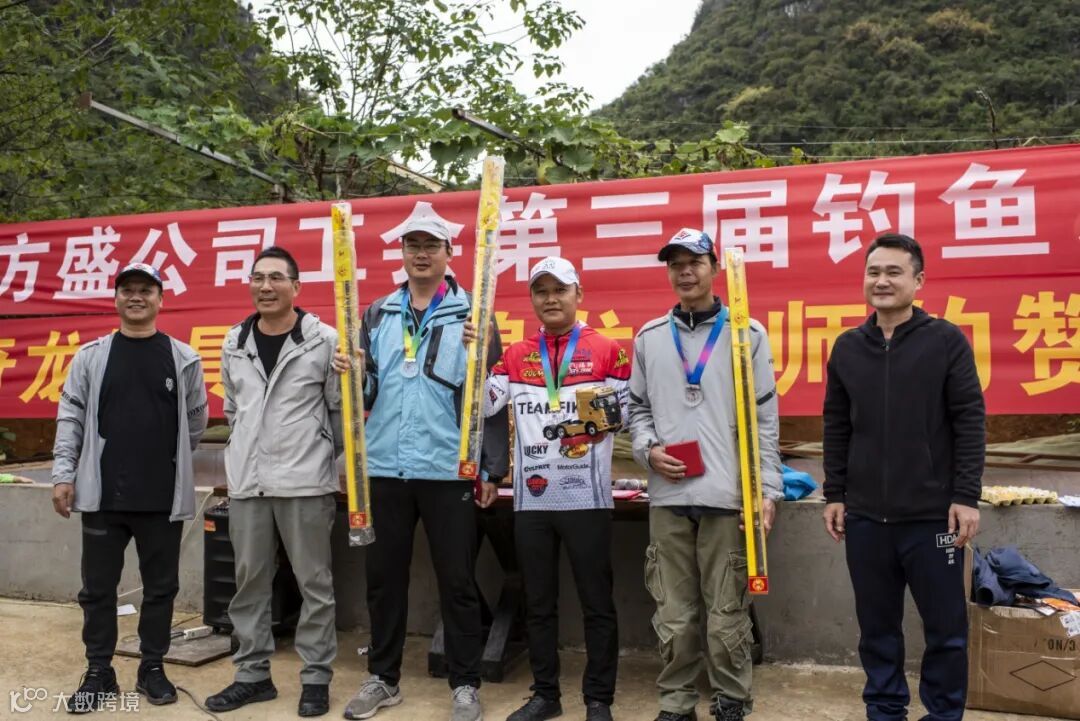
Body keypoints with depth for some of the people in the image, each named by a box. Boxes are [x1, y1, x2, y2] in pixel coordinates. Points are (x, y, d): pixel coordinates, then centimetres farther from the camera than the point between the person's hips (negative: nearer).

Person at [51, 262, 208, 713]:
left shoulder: (183, 359, 3)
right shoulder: (90, 357, 5)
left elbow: (195, 422, 8)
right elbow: (71, 417, 3)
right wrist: (64, 473, -2)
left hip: (163, 497, 0)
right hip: (101, 494, 1)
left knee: (160, 587, 9)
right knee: (98, 587, 8)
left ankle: (152, 668, 23)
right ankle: (99, 673, 23)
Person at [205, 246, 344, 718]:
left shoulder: (324, 340, -7)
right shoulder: (234, 342, 9)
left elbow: (341, 410, -1)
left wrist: (328, 462, 5)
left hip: (305, 482, -5)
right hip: (246, 481, 5)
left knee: (314, 583, 5)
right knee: (249, 581, 13)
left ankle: (315, 677, 18)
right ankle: (253, 674, 27)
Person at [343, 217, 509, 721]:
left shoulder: (471, 313, 1)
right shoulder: (377, 315, 12)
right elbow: (365, 392, 12)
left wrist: (493, 469, -6)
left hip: (449, 470, -3)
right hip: (386, 469, 4)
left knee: (457, 580, 5)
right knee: (384, 576, 12)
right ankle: (383, 678, 28)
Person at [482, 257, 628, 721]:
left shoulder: (607, 350, 1)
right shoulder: (515, 355, 10)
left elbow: (630, 411, 0)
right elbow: (483, 404, 0)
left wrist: (601, 414, -19)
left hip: (587, 498, -3)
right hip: (531, 499, 4)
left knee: (596, 601, 6)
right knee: (538, 603, 14)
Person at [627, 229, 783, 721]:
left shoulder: (747, 333, 4)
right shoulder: (649, 337, 12)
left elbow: (765, 418, 1)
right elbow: (638, 408, 17)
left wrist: (766, 489, -6)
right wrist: (648, 449, -2)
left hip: (729, 496, -2)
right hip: (667, 496, 2)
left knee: (727, 615, 4)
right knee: (674, 615, 8)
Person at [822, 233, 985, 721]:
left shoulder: (947, 341, -2)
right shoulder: (847, 347, 7)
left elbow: (970, 422, -4)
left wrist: (966, 497, -9)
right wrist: (834, 495, 8)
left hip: (933, 515, -3)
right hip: (865, 516, 3)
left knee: (945, 626, 7)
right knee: (877, 626, 12)